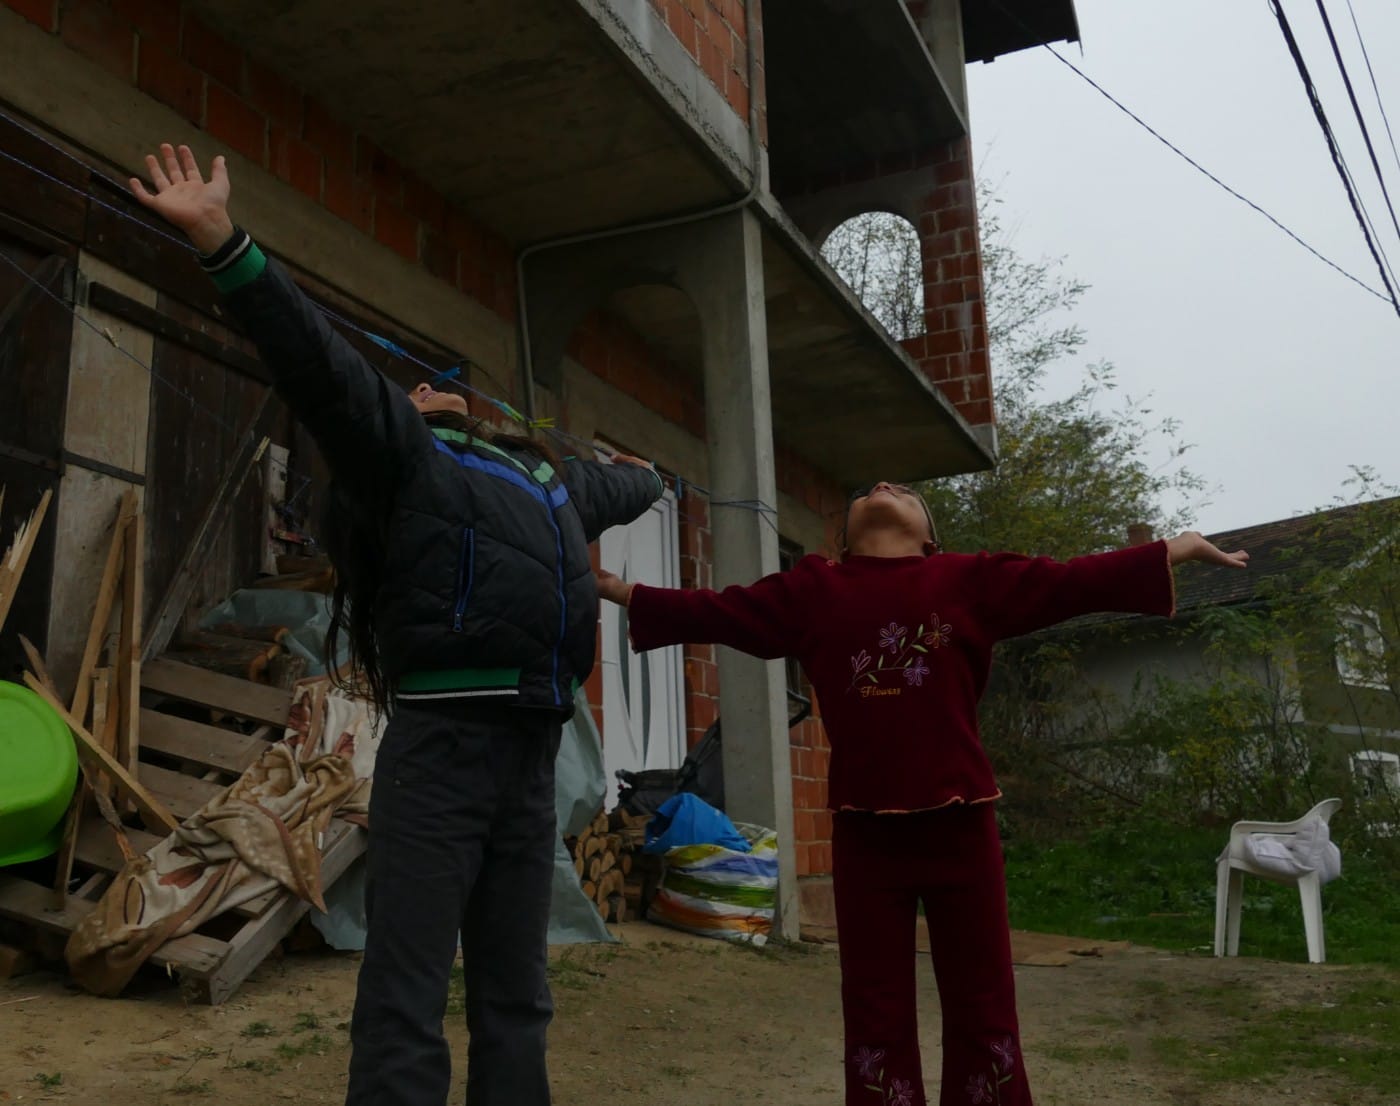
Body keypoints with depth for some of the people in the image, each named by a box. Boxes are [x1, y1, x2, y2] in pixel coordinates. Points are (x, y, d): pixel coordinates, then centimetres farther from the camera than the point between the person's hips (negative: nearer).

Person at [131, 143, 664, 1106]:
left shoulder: (549, 479, 26)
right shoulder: (401, 451, 6)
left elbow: (612, 491, 48)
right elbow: (321, 363, -7)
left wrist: (648, 476, 69)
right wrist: (224, 242, -18)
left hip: (532, 751, 7)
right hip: (445, 739, -7)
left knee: (516, 1001, 12)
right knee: (406, 1000, -7)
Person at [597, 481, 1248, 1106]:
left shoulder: (971, 579, 7)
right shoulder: (812, 590, 9)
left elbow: (1077, 582, 7)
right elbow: (712, 613, 11)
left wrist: (1185, 545, 5)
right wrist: (609, 586, 12)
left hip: (959, 822, 0)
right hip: (864, 830, 1)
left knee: (982, 1009, 7)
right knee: (875, 1010, 8)